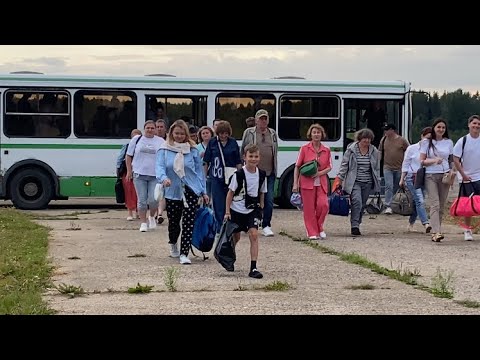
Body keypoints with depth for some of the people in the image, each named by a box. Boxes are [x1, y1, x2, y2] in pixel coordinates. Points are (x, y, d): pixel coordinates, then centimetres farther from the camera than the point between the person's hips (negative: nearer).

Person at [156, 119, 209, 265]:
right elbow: (159, 167, -12)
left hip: (191, 191, 0)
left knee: (188, 223, -10)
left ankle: (184, 254, -8)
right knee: (173, 222, 14)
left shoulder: (193, 150, 3)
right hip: (172, 192, 1)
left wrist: (203, 192, 7)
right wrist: (163, 178, -35)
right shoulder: (164, 150, 0)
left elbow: (199, 170, 8)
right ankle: (173, 244, 45)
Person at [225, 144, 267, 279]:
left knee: (254, 234, -15)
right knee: (235, 237, 13)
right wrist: (227, 211, -8)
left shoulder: (262, 175, -3)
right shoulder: (239, 174, -13)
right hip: (237, 210, -1)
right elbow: (230, 193, -6)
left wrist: (260, 211, 12)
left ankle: (253, 268, -15)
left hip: (253, 210, 2)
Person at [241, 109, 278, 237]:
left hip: (269, 173, 3)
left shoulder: (273, 133, 14)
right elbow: (243, 151, 7)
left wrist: (275, 168, 13)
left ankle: (266, 226, 4)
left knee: (269, 200, -4)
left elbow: (276, 151, 18)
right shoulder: (249, 133, 4)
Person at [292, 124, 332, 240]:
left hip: (321, 183, 2)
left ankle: (319, 227, 11)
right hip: (307, 182, -2)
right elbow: (297, 167, 3)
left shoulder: (326, 150, 8)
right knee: (309, 208, -1)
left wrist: (320, 173, -10)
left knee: (323, 204, -13)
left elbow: (329, 167, 11)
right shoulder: (304, 149, 1)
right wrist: (295, 184, -4)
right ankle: (312, 233, 7)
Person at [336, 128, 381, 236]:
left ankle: (357, 225, 17)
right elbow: (344, 165, 3)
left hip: (367, 183, 4)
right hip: (354, 182, -4)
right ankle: (354, 226, -17)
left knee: (362, 205, 6)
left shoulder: (374, 151, 9)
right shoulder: (351, 150, -1)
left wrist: (377, 183, 14)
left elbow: (377, 168, 15)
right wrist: (340, 178, -2)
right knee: (357, 202, -18)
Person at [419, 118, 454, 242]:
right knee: (435, 204, -15)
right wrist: (434, 160, -15)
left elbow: (451, 160, 19)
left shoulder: (449, 142, 12)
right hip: (431, 176, -3)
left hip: (445, 175, 3)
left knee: (442, 206, 2)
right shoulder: (427, 142, 4)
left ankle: (435, 232, 9)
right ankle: (436, 232, -25)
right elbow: (422, 161, 1)